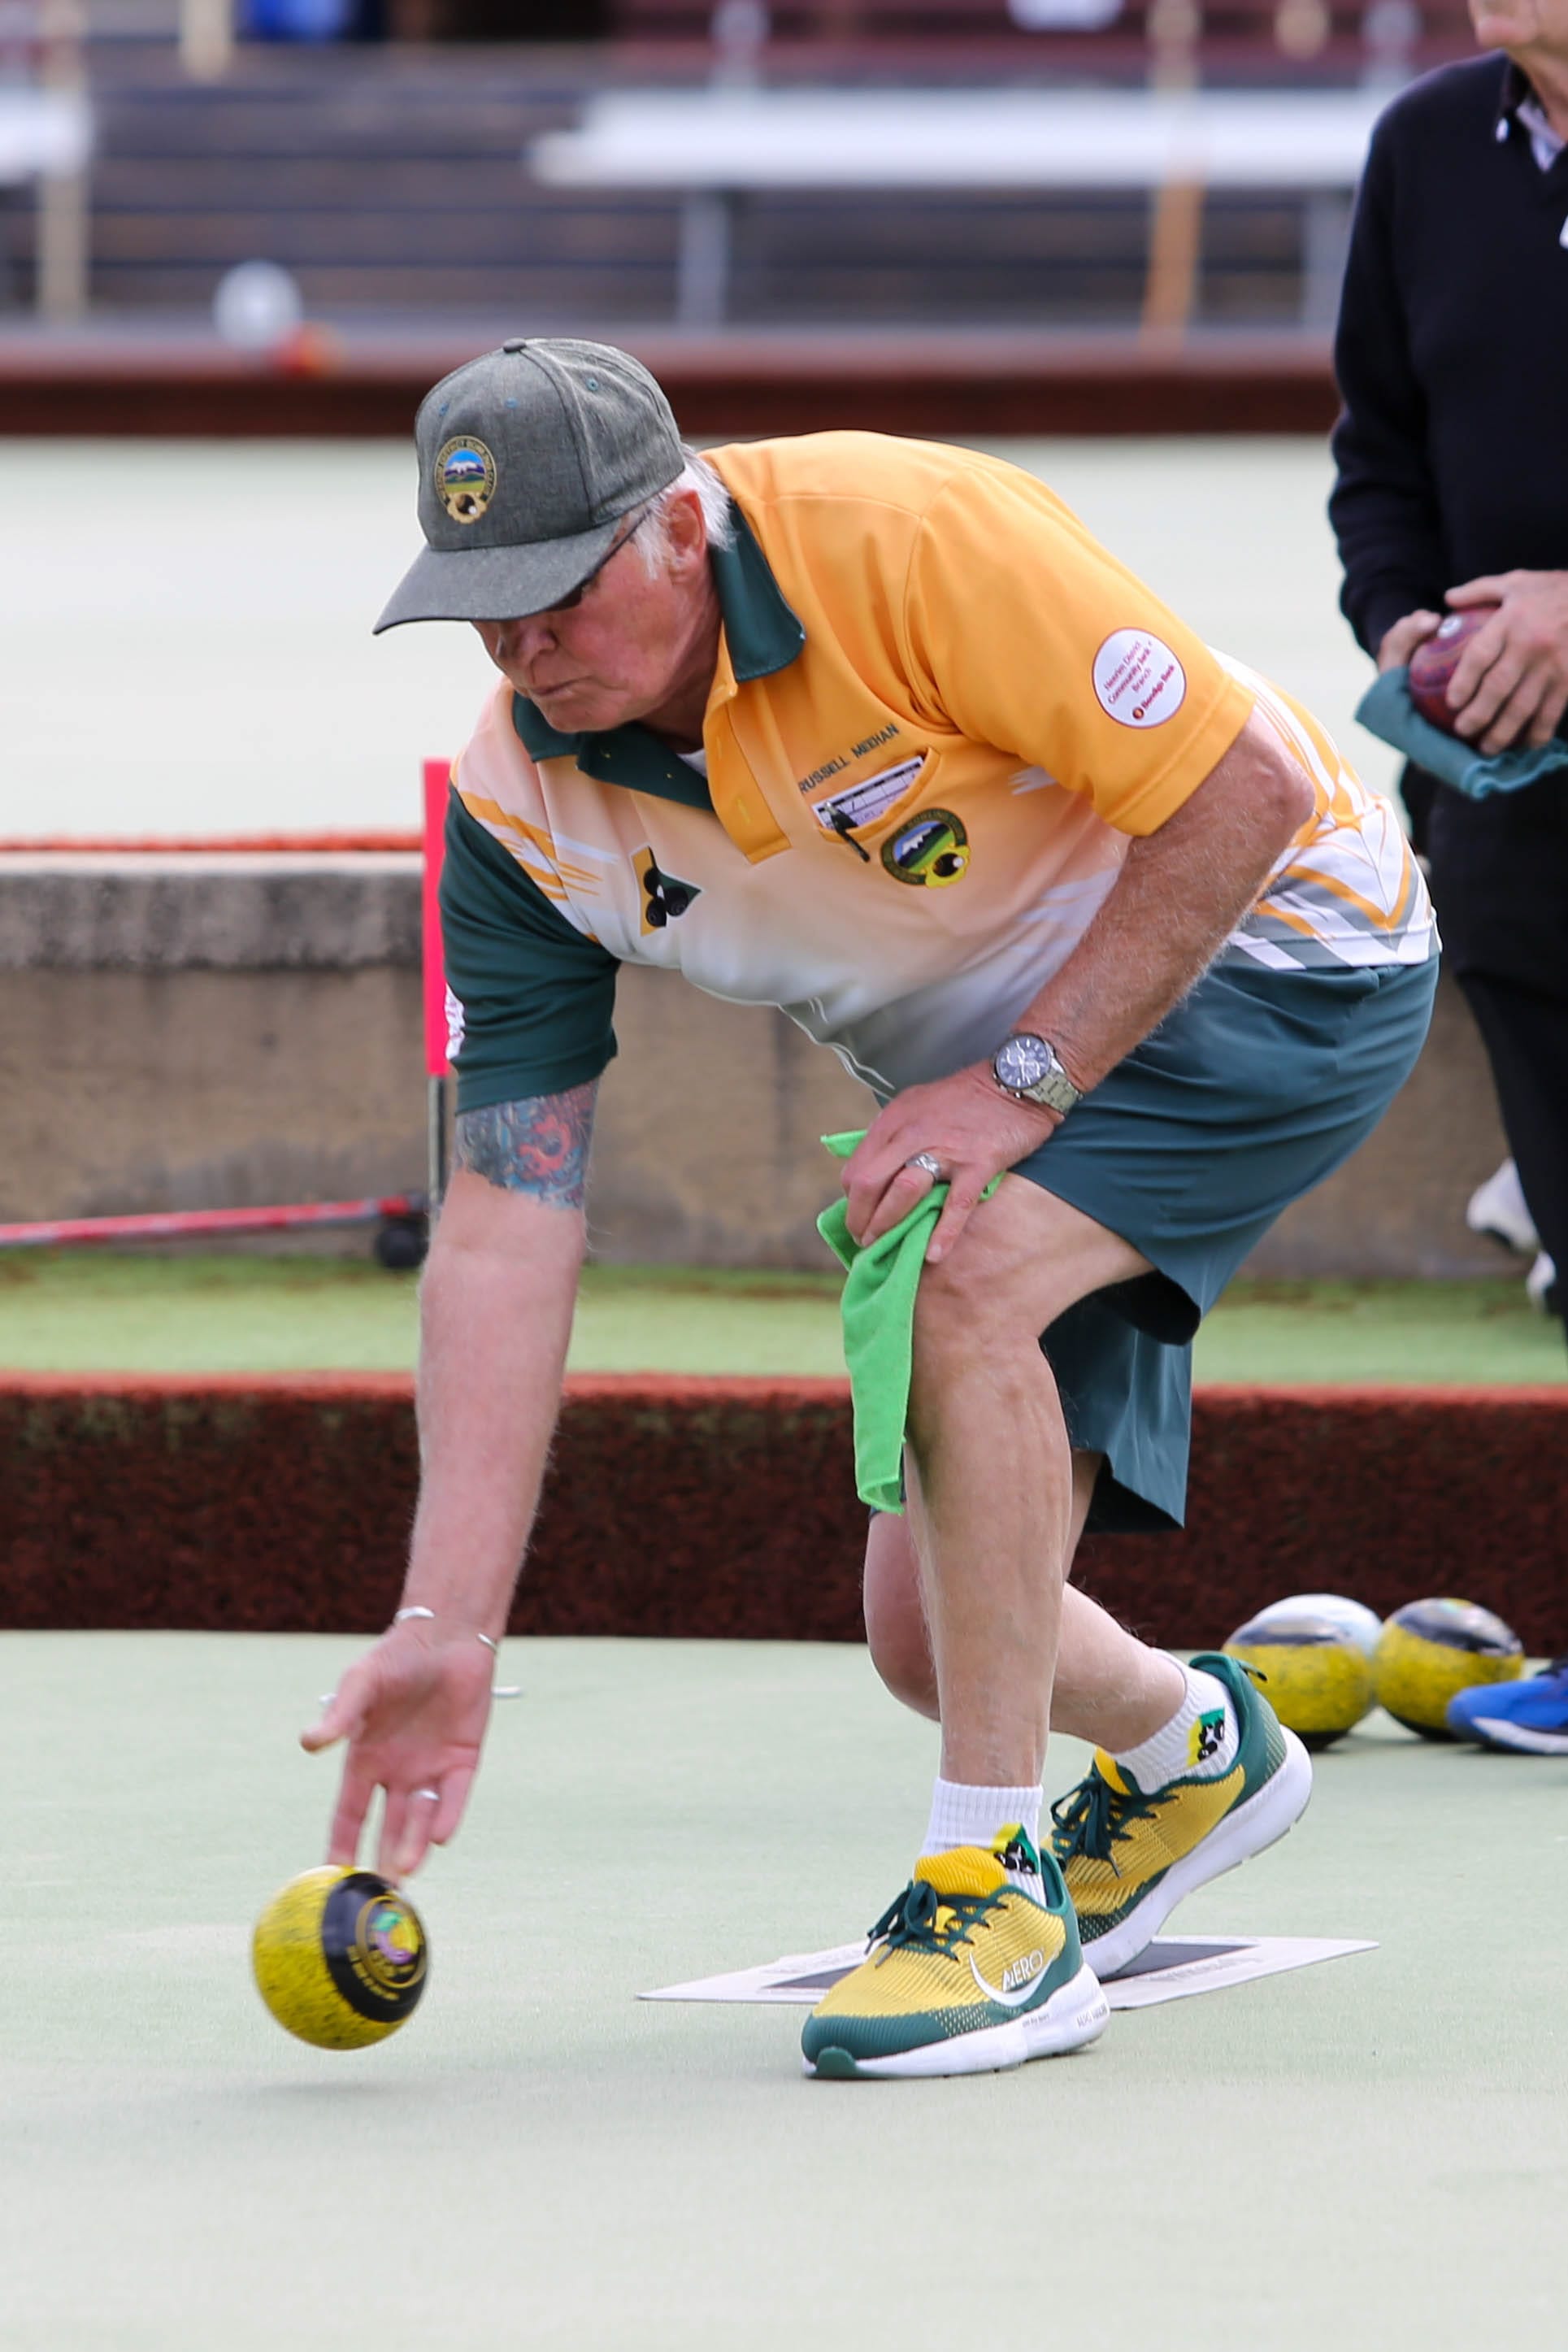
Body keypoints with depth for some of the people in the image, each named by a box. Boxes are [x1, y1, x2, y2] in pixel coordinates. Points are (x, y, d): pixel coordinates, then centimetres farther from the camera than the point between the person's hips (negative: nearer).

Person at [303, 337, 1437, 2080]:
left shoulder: (909, 542, -31)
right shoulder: (514, 807, -15)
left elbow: (1247, 790, -26)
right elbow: (507, 1216, -15)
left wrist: (1023, 1080, -26)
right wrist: (448, 1621, -22)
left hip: (1272, 947, -6)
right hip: (986, 1079, 6)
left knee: (964, 1283, -32)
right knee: (940, 1635, 0)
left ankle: (997, 1885, -21)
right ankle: (1190, 1749, 36)